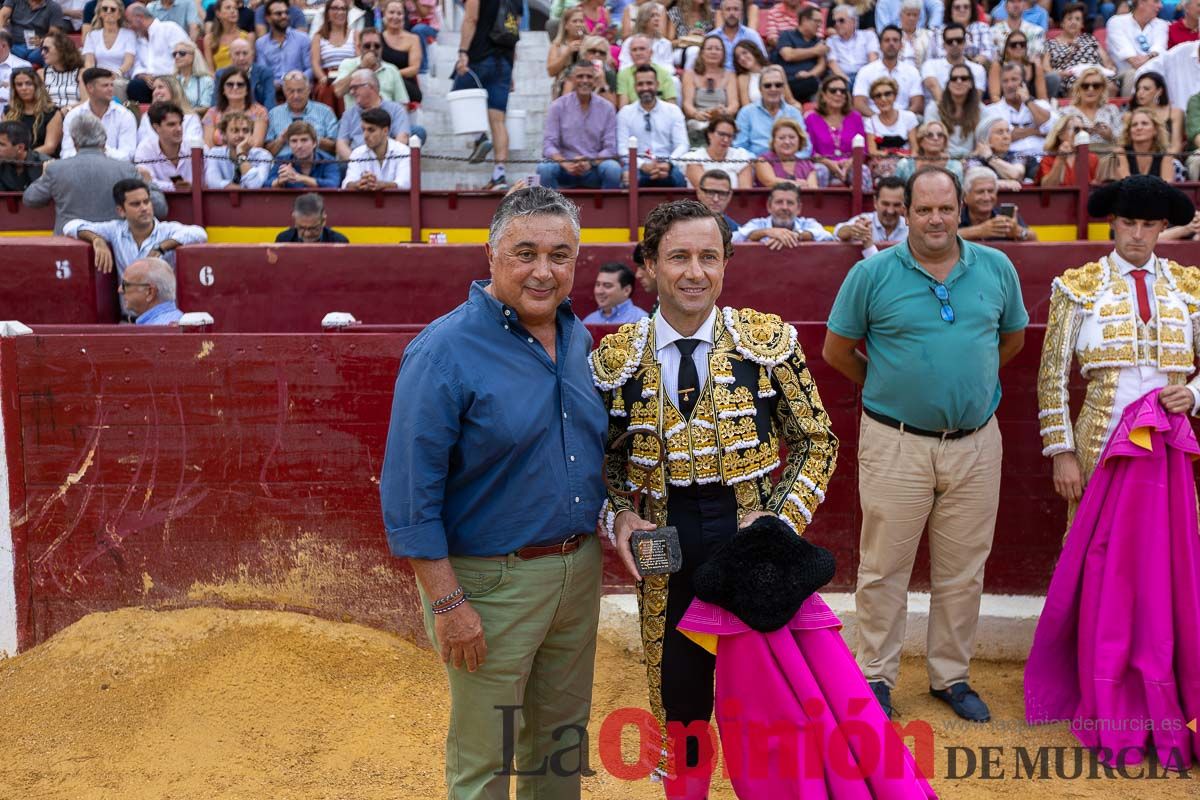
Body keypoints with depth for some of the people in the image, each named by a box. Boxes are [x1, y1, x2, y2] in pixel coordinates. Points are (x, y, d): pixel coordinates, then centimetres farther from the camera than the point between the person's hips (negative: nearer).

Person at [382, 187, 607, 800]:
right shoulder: (445, 350, -16)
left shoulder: (579, 338, 5)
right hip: (491, 581, -6)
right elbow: (409, 491, -17)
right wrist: (448, 603, -19)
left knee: (562, 736, 22)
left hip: (578, 567, 7)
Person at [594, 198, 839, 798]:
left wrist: (781, 522, -12)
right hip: (666, 552, 1)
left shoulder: (770, 341, -6)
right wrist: (618, 517, -10)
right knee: (678, 702, 15)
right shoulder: (614, 360, -2)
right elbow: (602, 458, 8)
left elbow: (815, 441, 0)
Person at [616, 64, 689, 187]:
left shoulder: (673, 110, 12)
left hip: (667, 167, 1)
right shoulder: (624, 113, 10)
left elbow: (682, 145, 3)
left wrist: (668, 164, -19)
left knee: (680, 176, -34)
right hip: (638, 167, -1)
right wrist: (643, 165, -19)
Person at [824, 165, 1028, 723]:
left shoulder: (996, 268, 3)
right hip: (896, 443, -3)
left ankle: (951, 677, 29)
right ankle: (876, 676, 22)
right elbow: (836, 350, 2)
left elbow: (1013, 338, 18)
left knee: (963, 571, 13)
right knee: (884, 568, 6)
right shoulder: (873, 273, -6)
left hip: (975, 443, 3)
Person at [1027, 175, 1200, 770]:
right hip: (1105, 445, -2)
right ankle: (1111, 719, 16)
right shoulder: (1080, 287, 1)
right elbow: (1052, 375, -2)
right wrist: (1061, 451, -7)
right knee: (1107, 576, 3)